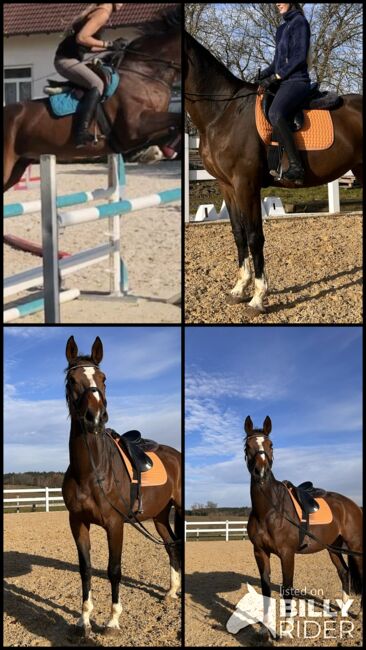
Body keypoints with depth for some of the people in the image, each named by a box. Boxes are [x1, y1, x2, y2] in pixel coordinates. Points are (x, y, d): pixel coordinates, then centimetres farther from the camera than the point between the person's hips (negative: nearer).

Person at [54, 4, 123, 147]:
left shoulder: (99, 12, 18)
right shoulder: (103, 13, -11)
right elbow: (81, 38, -24)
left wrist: (112, 47, 12)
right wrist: (108, 44, -18)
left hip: (73, 59, 11)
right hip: (66, 60, -11)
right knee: (96, 84, -27)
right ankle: (81, 133, -36)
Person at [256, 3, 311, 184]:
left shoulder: (300, 22, -3)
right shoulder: (282, 29, 23)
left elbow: (299, 57, -13)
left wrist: (275, 77, -16)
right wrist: (263, 75, 7)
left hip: (296, 81, -10)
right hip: (283, 82, 10)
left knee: (275, 114, -36)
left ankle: (296, 167, -38)